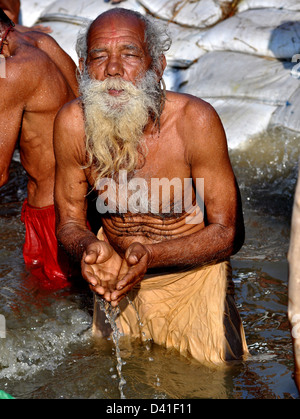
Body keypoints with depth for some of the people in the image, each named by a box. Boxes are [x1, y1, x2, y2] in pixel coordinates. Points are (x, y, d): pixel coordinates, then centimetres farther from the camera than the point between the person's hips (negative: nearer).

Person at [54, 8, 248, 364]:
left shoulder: (195, 121, -28)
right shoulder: (72, 124, -20)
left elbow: (228, 232, -20)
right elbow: (69, 220, -7)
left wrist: (151, 255, -36)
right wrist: (90, 248, -31)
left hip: (193, 278, -2)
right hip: (117, 280, 3)